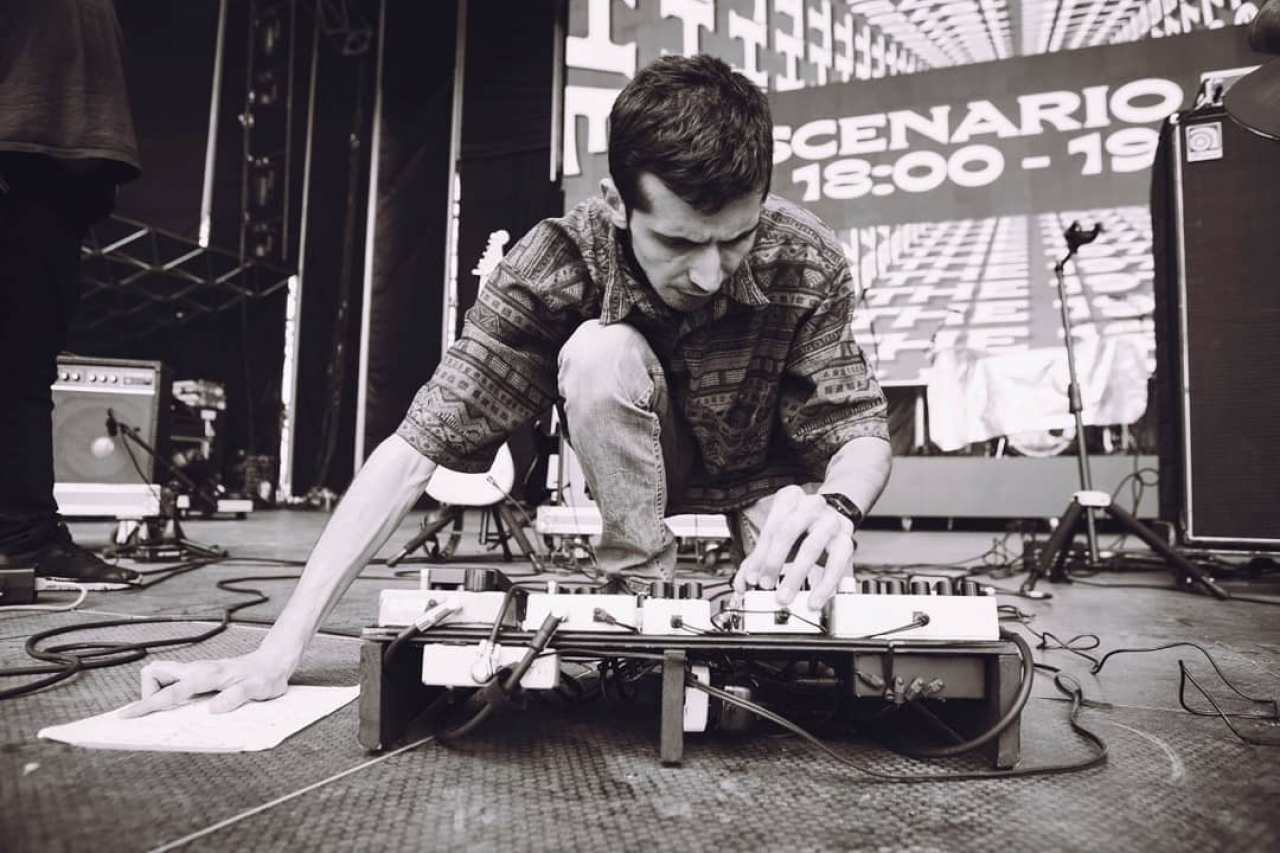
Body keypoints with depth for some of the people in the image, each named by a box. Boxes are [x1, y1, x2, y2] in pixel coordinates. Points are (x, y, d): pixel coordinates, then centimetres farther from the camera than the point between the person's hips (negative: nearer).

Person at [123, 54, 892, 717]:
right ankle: (643, 591, -14)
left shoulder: (807, 263, -26)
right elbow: (417, 449, -31)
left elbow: (861, 432, -22)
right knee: (600, 353, -33)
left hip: (768, 482, 1)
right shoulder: (558, 266, -29)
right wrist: (281, 649, -36)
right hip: (640, 471, 0)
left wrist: (833, 506, -48)